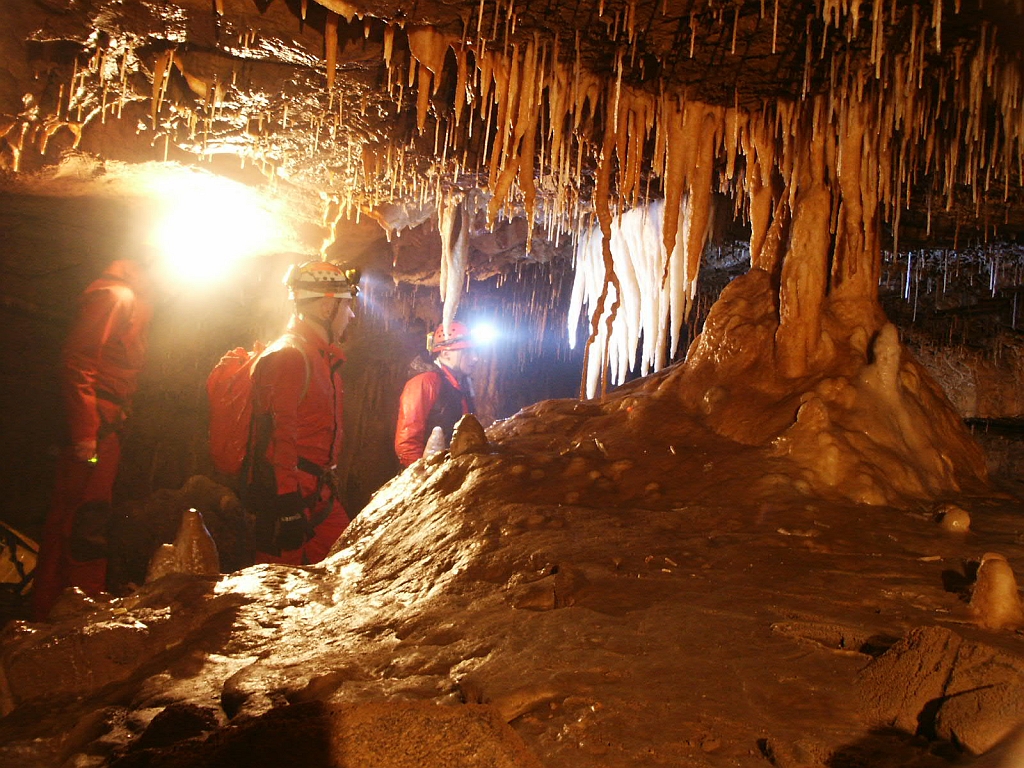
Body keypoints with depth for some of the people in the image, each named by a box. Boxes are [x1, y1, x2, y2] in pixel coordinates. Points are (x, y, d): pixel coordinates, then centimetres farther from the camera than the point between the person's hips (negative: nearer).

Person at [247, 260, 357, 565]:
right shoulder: (289, 356, -14)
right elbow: (279, 435, -21)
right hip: (291, 494, -10)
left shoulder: (321, 356, 19)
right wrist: (287, 506, -23)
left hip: (318, 492, 10)